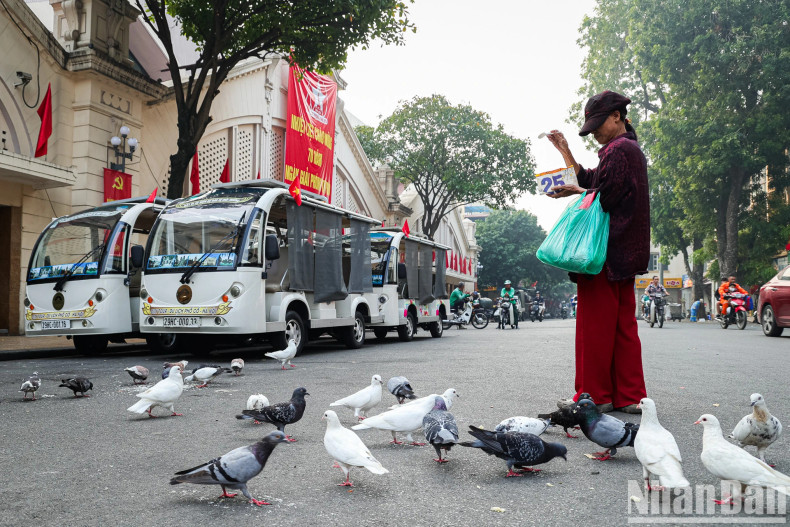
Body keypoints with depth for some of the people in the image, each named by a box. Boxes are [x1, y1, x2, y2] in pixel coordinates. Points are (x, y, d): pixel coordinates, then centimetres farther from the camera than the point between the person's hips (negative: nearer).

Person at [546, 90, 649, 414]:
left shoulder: (619, 150, -11)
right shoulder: (631, 150, 22)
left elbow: (604, 198, -17)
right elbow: (589, 182, 20)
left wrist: (575, 191, -1)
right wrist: (564, 151, 18)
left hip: (607, 252, -10)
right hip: (626, 253, 10)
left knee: (596, 324, -3)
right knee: (623, 324, 10)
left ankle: (595, 395, 4)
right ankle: (630, 396, 14)